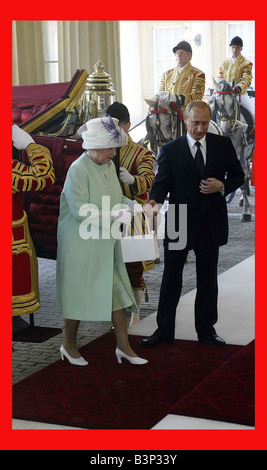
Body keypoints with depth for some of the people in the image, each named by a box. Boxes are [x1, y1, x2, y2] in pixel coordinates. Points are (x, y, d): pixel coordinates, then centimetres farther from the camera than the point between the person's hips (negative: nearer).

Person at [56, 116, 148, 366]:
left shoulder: (109, 166, 8)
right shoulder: (78, 169, -17)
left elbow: (117, 197, 19)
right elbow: (80, 210, -23)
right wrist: (115, 215, -24)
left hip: (106, 243, 8)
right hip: (81, 244, -8)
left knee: (117, 291, 8)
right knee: (78, 294, 5)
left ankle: (123, 346, 17)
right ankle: (69, 345, 23)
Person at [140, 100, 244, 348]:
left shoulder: (223, 144, 3)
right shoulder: (171, 150, -2)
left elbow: (238, 175, 9)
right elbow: (162, 181, -6)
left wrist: (222, 185, -12)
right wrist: (155, 200, -28)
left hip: (211, 223, 2)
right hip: (180, 223, -2)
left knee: (207, 279, 12)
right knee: (171, 278, 5)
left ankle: (206, 330, 25)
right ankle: (164, 330, 15)